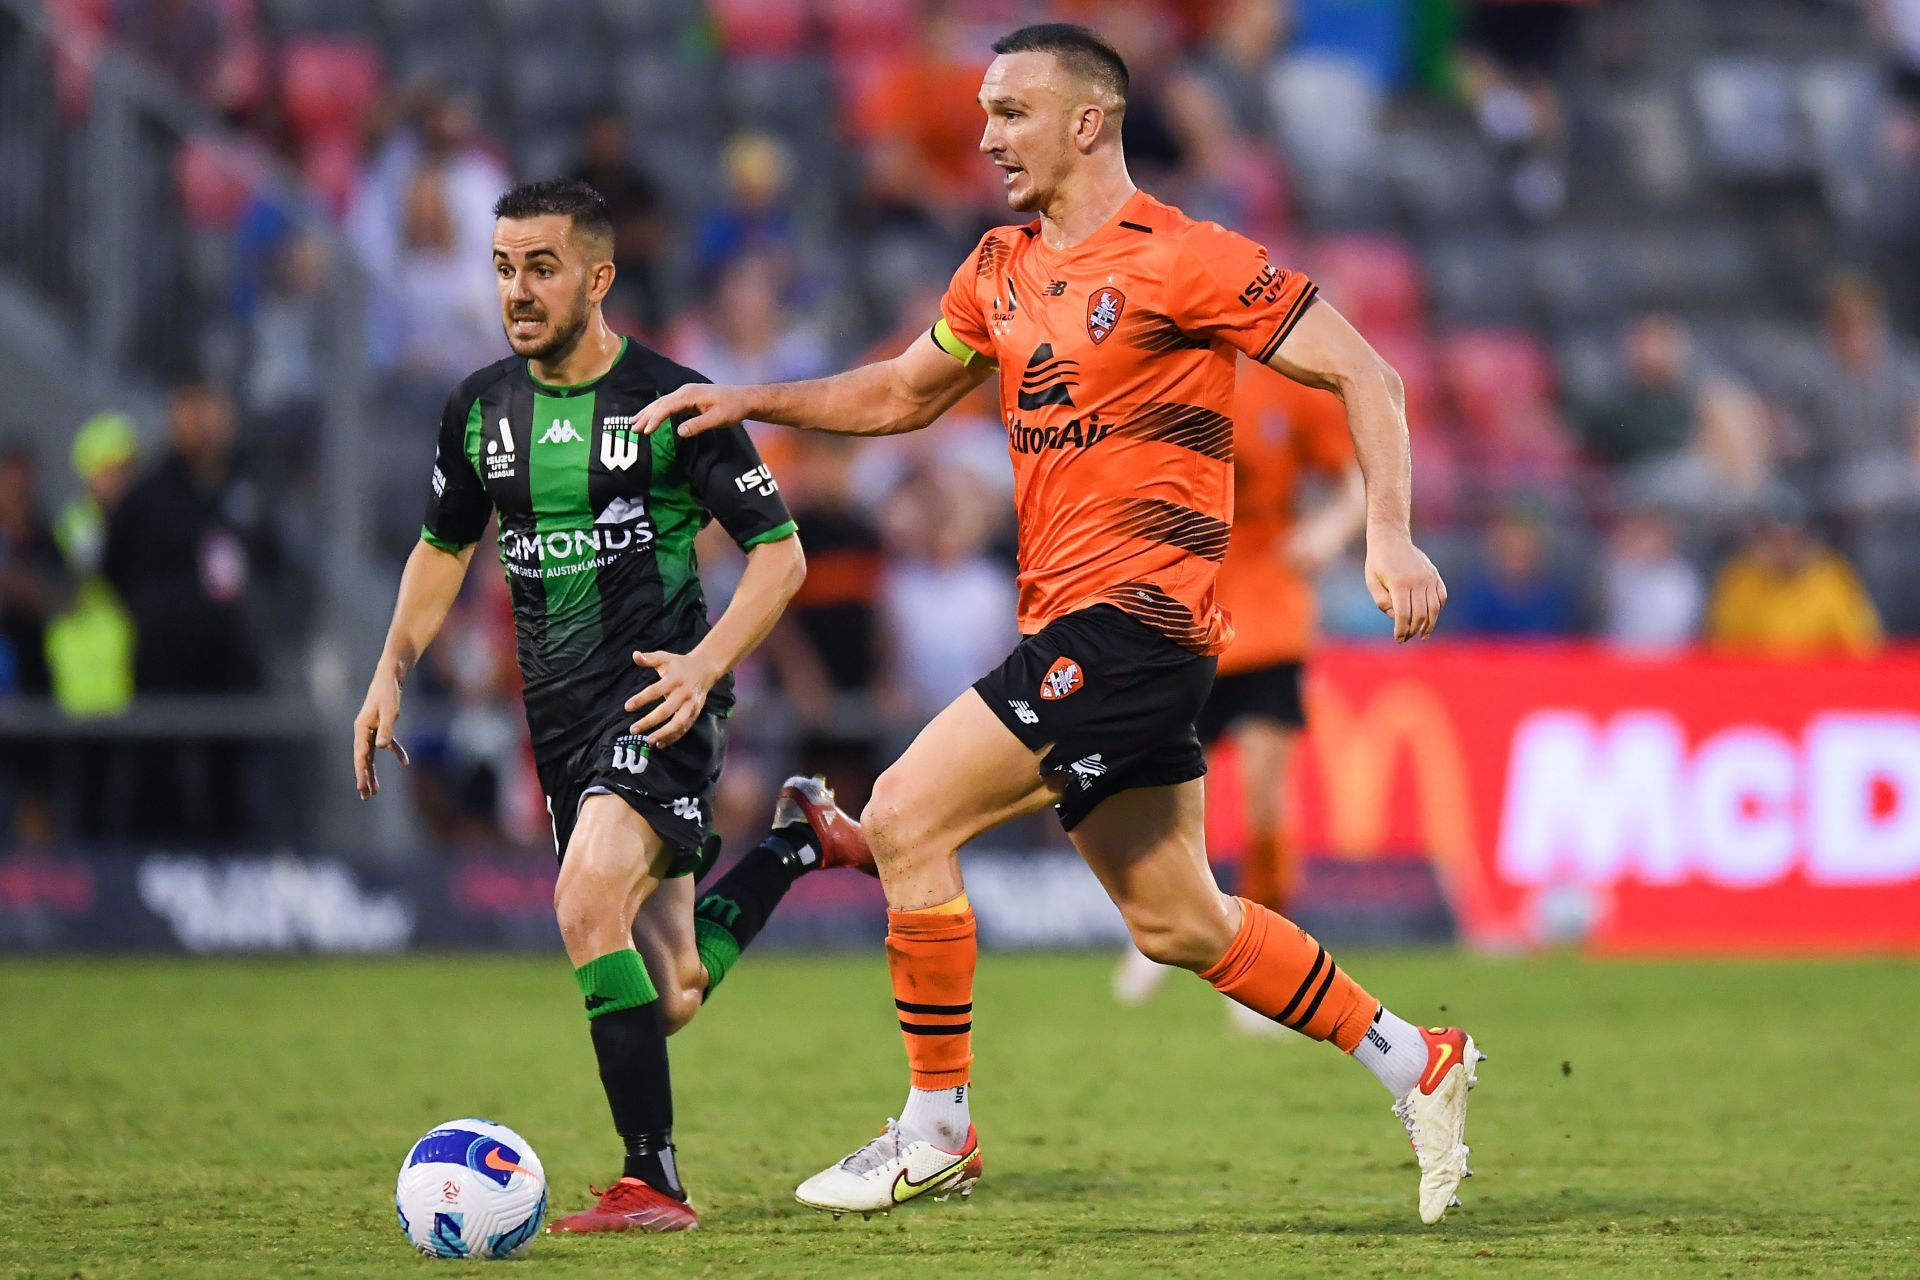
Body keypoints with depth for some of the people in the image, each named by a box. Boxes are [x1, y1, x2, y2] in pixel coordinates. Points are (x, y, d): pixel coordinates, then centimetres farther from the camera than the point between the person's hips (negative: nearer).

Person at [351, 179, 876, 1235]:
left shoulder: (670, 400, -9)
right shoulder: (480, 410, 7)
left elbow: (779, 549, -4)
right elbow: (443, 546, 23)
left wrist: (705, 664, -17)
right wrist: (391, 674, 11)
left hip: (658, 691, -6)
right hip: (558, 712, 6)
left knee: (588, 902, -29)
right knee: (668, 997, 7)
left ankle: (652, 1180, -22)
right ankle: (798, 840, 35)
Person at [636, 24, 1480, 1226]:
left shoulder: (1182, 260, -10)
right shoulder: (1002, 269, 14)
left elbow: (1363, 375, -8)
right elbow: (902, 393, 29)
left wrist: (1390, 535, -19)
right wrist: (750, 399, 16)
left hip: (1133, 616, -8)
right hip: (1071, 624, 8)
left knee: (908, 816, -13)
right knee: (1178, 921, 10)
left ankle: (936, 1133, -3)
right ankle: (1413, 1062, 23)